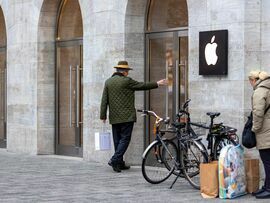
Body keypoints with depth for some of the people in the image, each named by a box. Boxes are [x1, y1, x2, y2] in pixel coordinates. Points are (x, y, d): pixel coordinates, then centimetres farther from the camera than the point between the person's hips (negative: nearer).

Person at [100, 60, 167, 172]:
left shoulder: (108, 82, 7)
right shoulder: (127, 81, -9)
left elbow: (104, 100, 7)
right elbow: (142, 85, -1)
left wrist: (103, 115, 10)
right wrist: (157, 84, 11)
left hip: (114, 117, 6)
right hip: (127, 116, -6)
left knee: (117, 140, 11)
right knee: (125, 139, -4)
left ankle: (119, 163, 15)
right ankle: (115, 160, -17)